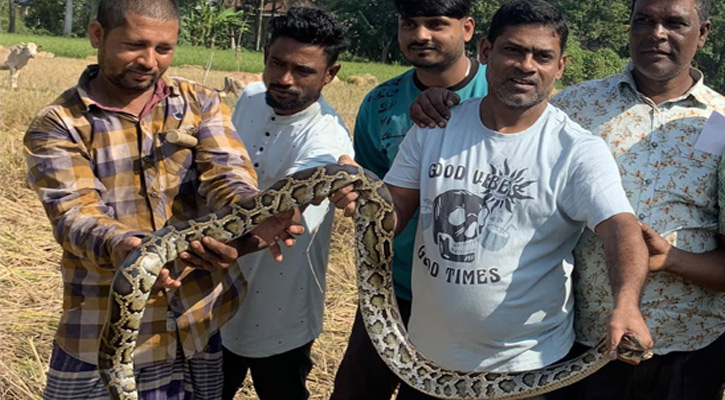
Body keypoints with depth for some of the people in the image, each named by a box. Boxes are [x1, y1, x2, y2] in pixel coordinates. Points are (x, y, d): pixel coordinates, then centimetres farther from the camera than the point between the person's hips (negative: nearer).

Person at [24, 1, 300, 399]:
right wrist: (120, 246, -42)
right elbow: (75, 215, -18)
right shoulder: (56, 126, -5)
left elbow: (226, 176, -11)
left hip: (207, 320, 3)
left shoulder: (200, 104, 4)